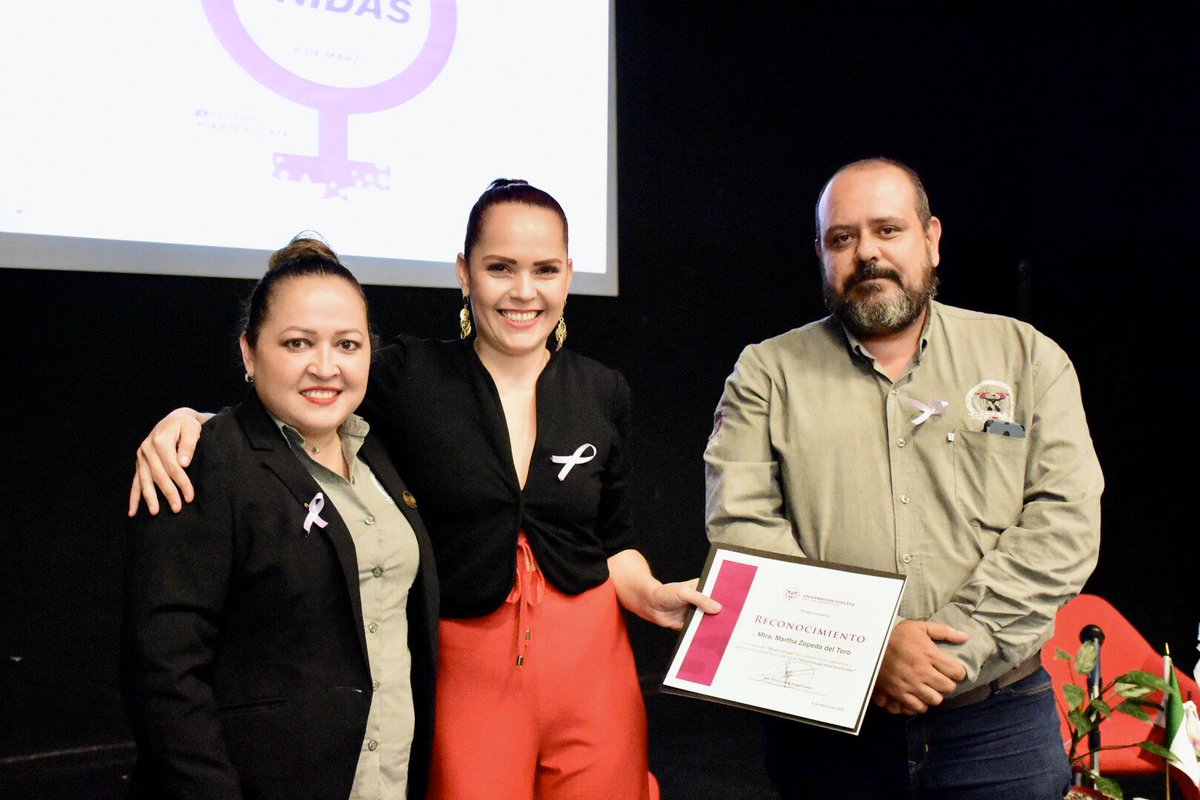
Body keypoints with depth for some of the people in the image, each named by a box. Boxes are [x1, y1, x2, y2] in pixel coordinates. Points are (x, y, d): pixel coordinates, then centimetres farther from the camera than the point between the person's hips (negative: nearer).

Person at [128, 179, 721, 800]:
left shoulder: (603, 393, 4)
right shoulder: (410, 374, -5)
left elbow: (612, 543, 11)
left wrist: (653, 597, -7)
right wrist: (191, 419, -15)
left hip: (591, 668, 3)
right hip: (468, 673, -2)